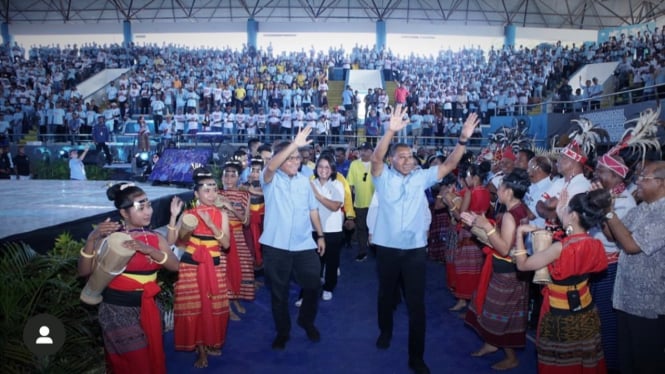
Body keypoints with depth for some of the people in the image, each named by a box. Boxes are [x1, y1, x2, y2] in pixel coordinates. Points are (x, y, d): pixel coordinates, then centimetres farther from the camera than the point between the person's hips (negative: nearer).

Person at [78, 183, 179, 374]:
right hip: (117, 309, -4)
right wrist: (91, 239, -26)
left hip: (147, 308, 5)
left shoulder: (155, 238, 1)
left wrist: (148, 249, -26)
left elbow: (175, 265, -11)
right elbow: (84, 271, -12)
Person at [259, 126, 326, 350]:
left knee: (313, 285, 9)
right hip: (276, 246, -3)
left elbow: (312, 210, 14)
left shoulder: (304, 181, 9)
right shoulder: (271, 179, -5)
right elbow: (270, 167, -29)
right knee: (279, 292, 10)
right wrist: (294, 144, -37)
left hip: (304, 245, 3)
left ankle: (306, 321, 36)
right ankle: (282, 332, 30)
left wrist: (320, 235, 10)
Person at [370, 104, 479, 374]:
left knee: (416, 303, 4)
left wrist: (463, 140, -18)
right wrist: (391, 131, -37)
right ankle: (385, 332, 46)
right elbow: (376, 158, -22)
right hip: (387, 248, -1)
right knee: (386, 295, 19)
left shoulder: (421, 177, 4)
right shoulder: (384, 177, -3)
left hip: (415, 250, 1)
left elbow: (449, 164, -2)